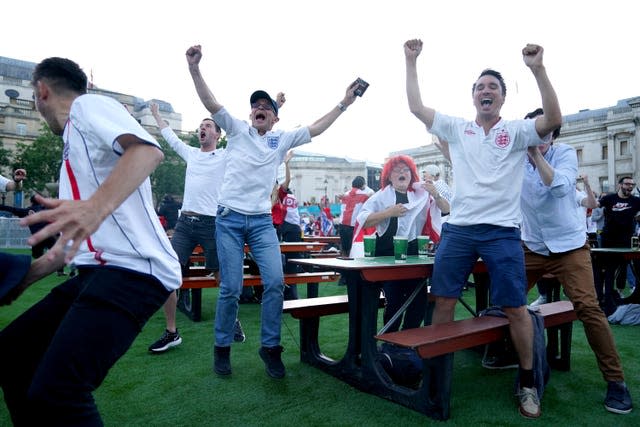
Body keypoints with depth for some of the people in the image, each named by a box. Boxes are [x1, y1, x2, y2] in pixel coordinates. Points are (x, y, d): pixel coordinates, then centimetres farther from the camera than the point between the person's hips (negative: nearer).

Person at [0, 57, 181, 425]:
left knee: (54, 392, -22)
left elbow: (149, 150, -24)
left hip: (135, 269, -10)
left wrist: (96, 207, -38)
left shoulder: (88, 105, 0)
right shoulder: (75, 137, 28)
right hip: (98, 271, 11)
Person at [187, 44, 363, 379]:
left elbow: (316, 128, 10)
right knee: (231, 288, -2)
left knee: (275, 282, -8)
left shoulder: (282, 139, 12)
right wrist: (194, 69, -17)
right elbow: (211, 103, -4)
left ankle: (270, 347, 10)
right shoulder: (236, 130, 7)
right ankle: (222, 347, 19)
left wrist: (344, 103, 8)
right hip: (229, 219, -2)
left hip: (262, 221, 2)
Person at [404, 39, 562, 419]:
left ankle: (528, 383, 20)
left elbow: (554, 120, -12)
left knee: (516, 308, 1)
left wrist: (538, 68, -18)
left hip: (502, 231, -2)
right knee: (444, 301, 5)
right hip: (458, 229, 2)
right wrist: (411, 62, 7)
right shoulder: (457, 129, 12)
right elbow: (416, 107, 8)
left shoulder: (517, 131, 6)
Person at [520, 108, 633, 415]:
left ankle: (616, 381, 1)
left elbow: (560, 186, -24)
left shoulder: (565, 153, -7)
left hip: (570, 246, -3)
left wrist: (537, 154, -24)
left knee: (587, 307, -14)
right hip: (532, 247, 4)